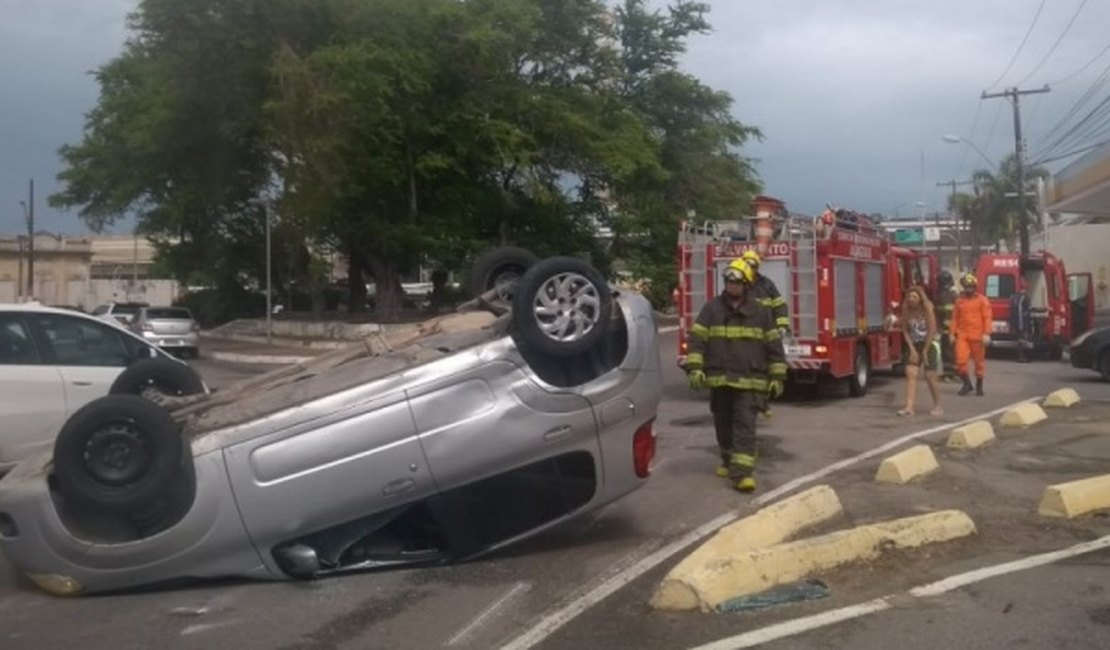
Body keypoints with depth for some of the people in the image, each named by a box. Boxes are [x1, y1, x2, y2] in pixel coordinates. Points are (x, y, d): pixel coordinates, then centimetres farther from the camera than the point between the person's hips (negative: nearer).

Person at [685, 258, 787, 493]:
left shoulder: (761, 312, 3)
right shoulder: (712, 308, 3)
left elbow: (773, 345, 6)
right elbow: (697, 339, 0)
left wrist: (777, 377, 2)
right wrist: (695, 368, -11)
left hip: (750, 382, -2)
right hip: (719, 380, 2)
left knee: (745, 426, -8)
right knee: (724, 425, 14)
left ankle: (742, 472, -11)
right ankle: (729, 461, 34)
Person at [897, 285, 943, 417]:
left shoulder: (927, 309, -16)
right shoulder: (906, 310, -6)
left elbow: (932, 331, -15)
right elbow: (905, 331, -3)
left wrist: (925, 351, -13)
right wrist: (912, 349, -9)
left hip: (930, 343, -4)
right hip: (914, 344, 4)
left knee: (930, 376, -5)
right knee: (910, 373, -10)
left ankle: (937, 406, 14)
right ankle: (909, 407, -15)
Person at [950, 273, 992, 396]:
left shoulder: (982, 300, 0)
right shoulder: (959, 300, 10)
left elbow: (987, 318, -5)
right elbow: (955, 318, 12)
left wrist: (986, 334, -14)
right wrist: (952, 333, 6)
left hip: (977, 336, -2)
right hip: (962, 335, 2)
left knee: (979, 361, 6)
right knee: (960, 360, -7)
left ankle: (979, 386, 18)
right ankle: (966, 383, 10)